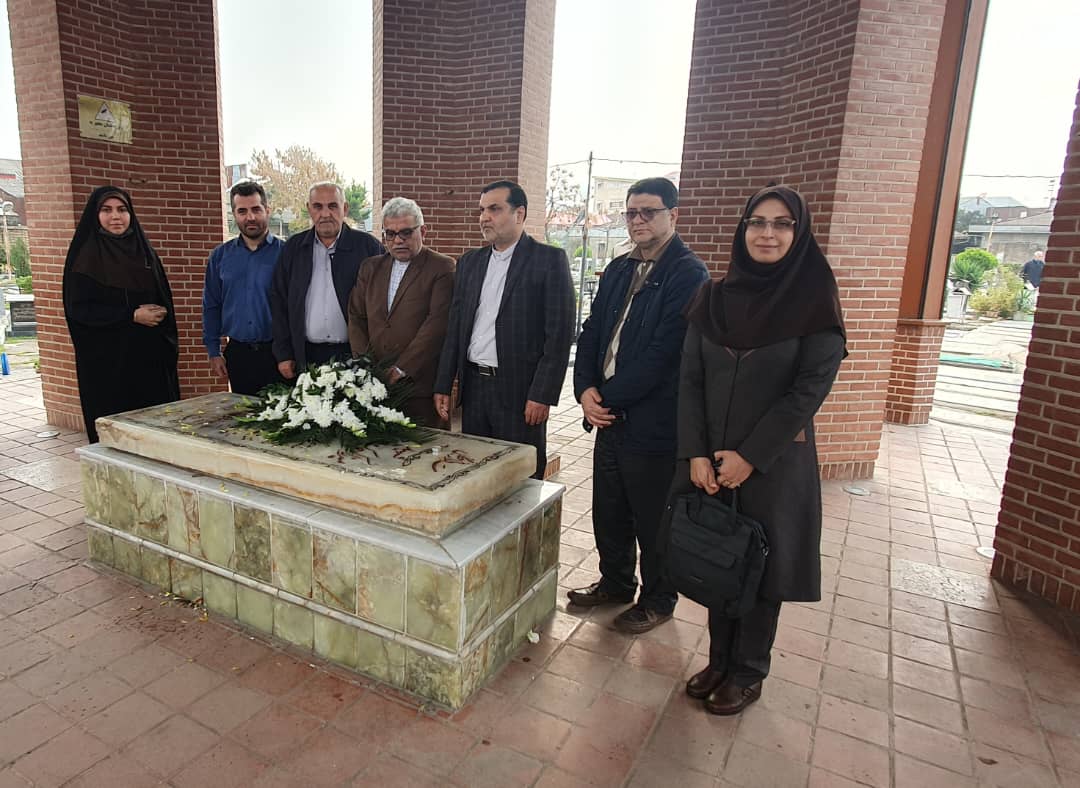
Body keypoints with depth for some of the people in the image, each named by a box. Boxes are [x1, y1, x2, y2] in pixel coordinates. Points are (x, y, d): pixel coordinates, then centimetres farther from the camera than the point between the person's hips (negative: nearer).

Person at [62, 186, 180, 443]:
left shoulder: (144, 252, 12)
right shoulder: (85, 256, -3)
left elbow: (164, 300, 15)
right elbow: (77, 308, -9)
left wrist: (159, 314, -7)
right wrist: (132, 315, -16)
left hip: (149, 356, 4)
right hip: (106, 359, -4)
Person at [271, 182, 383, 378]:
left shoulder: (368, 246, 0)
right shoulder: (293, 248, 8)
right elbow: (279, 302, 9)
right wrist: (283, 354, 4)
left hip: (354, 355, -2)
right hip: (306, 356, 2)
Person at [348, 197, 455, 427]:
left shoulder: (442, 268, -2)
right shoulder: (370, 268, 16)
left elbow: (437, 323, -12)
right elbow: (356, 318, 13)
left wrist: (401, 369, -15)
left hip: (419, 383, -4)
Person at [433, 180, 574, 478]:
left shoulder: (550, 260, -6)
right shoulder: (469, 261, 11)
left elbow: (559, 333, -10)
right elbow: (454, 327, 12)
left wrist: (543, 395, -14)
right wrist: (443, 386, 8)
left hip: (520, 391, -5)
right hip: (473, 387, 5)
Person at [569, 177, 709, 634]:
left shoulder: (688, 274, -13)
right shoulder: (618, 270, 12)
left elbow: (662, 353, -20)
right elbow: (592, 333, 11)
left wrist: (609, 397, -15)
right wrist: (586, 390, -5)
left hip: (653, 421, -7)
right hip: (609, 416, 7)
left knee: (652, 520, 9)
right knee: (608, 512, 20)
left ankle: (657, 601, 31)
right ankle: (615, 583, 41)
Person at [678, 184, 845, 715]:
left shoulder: (816, 302, -7)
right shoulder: (713, 298, 3)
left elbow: (811, 388, -12)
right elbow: (689, 378, 1)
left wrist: (749, 456, -14)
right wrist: (696, 453, -7)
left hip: (775, 462, -3)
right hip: (711, 459, 4)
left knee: (761, 567, 9)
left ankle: (748, 674, 29)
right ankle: (719, 659, 33)